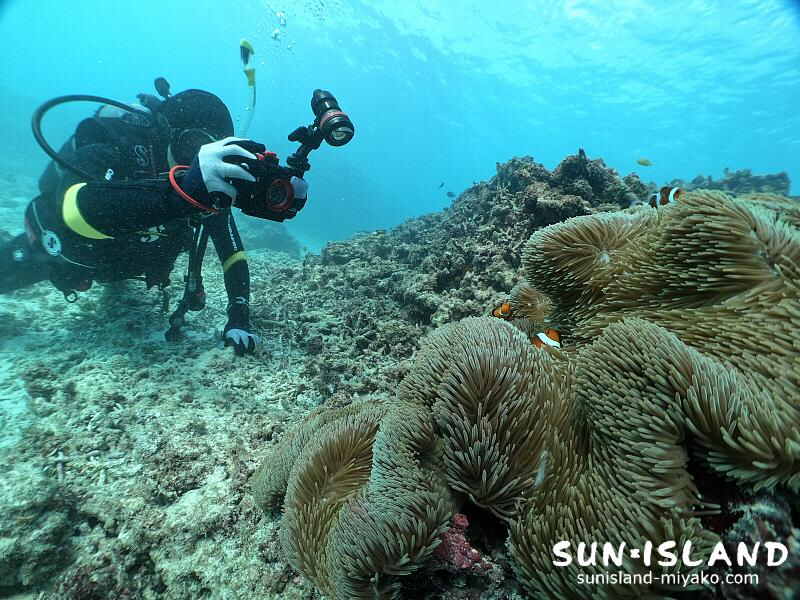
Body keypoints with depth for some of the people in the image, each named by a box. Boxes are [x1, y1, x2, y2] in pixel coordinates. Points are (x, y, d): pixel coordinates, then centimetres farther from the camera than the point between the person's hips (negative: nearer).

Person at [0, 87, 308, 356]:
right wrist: (183, 189, -76)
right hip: (61, 248, -3)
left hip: (127, 258, 4)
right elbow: (75, 210, -61)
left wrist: (239, 316, -42)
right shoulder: (109, 148, -41)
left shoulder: (210, 179, -29)